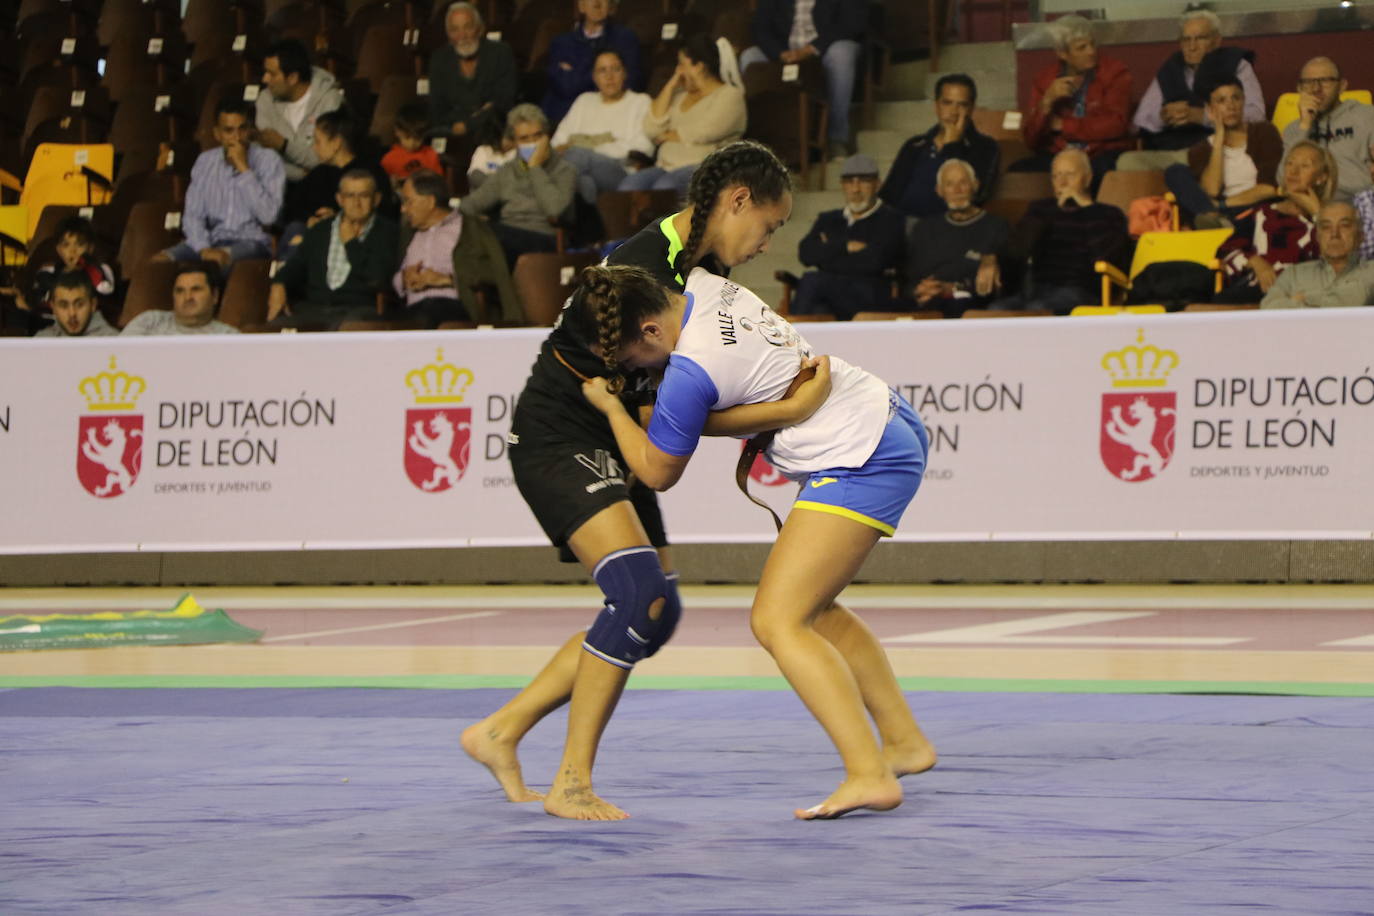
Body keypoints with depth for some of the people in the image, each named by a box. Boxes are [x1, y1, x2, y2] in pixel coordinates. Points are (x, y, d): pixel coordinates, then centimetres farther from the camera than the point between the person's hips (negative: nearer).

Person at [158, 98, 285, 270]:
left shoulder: (268, 160, 0)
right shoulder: (205, 161, 12)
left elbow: (268, 216, -12)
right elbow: (192, 216, 6)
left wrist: (244, 169, -13)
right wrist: (203, 248, -14)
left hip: (251, 242, -4)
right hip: (213, 242, 4)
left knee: (220, 259, -39)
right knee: (160, 260, -24)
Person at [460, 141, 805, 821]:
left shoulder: (704, 263, 6)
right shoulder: (642, 274, -25)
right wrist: (789, 411, -28)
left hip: (609, 449, 10)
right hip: (557, 440, -10)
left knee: (654, 612, 7)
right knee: (643, 595, -25)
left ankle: (501, 732, 15)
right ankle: (572, 782, -19)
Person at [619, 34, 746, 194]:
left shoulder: (730, 95, 4)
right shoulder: (680, 95, 25)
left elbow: (702, 133, -9)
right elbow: (651, 128, 13)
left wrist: (666, 136, 7)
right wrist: (670, 87, 11)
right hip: (666, 167, 6)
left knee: (665, 186, -38)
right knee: (630, 183, -27)